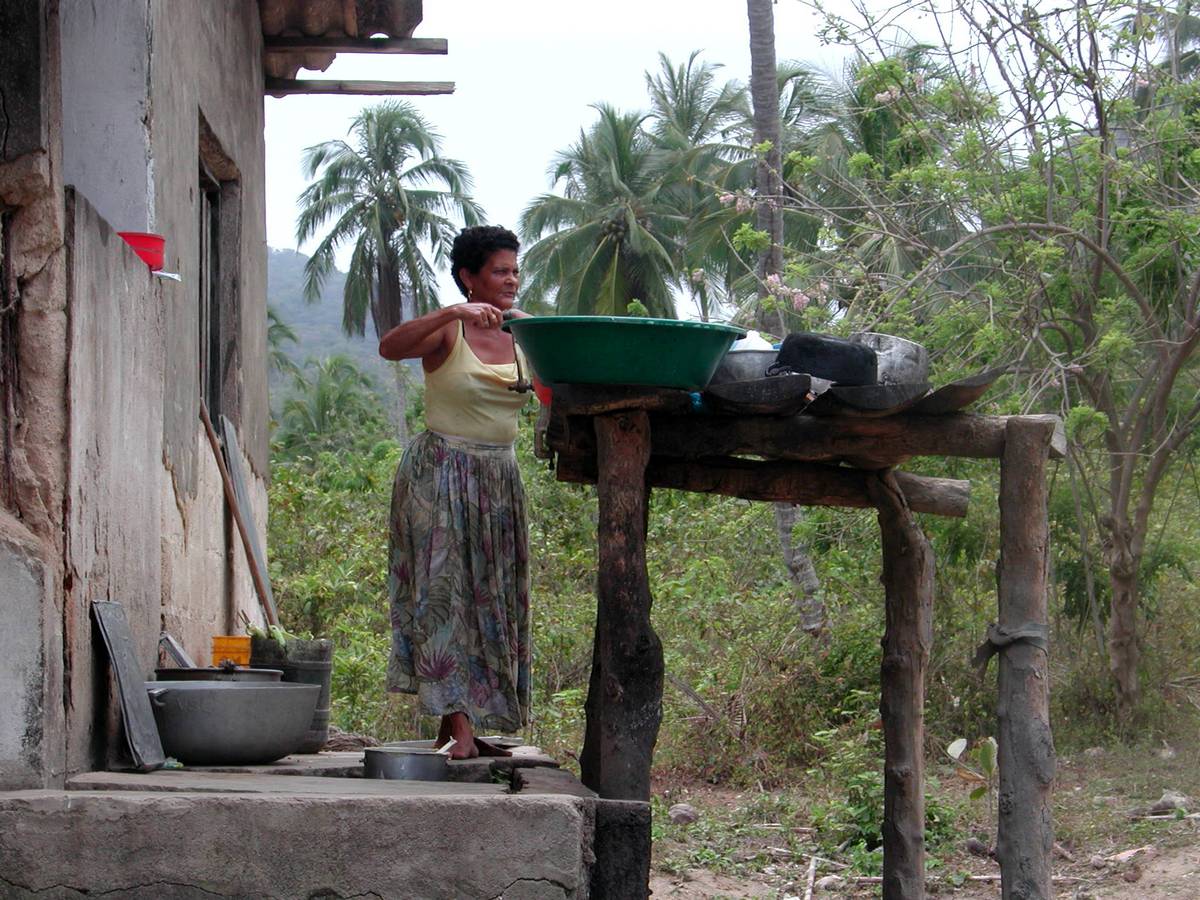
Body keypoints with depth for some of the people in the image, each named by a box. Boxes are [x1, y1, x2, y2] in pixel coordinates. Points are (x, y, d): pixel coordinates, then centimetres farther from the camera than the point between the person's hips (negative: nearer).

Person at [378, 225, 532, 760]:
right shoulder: (447, 331, -9)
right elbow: (389, 347, -27)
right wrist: (454, 312, -38)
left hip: (498, 476, 6)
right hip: (441, 473, -6)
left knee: (489, 596, 6)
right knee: (446, 588, -11)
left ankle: (461, 725, 12)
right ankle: (458, 723, -17)